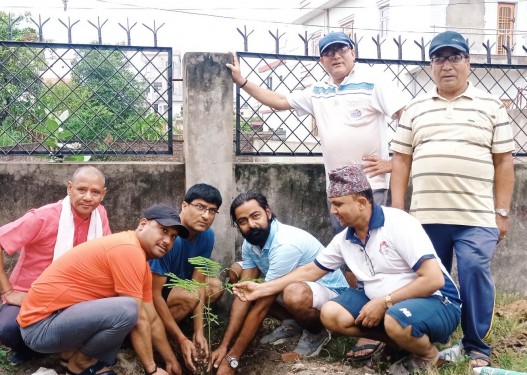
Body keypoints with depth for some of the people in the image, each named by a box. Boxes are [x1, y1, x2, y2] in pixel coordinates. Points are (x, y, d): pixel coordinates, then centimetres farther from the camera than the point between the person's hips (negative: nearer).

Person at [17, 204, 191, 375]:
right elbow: (139, 319, -18)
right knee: (127, 310, -29)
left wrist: (171, 361, 20)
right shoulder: (128, 250, -20)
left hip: (66, 316, 10)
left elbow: (152, 319, 17)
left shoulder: (140, 261, 11)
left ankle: (74, 350, 7)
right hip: (41, 325, -10)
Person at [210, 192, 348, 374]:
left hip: (331, 294, -8)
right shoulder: (249, 243, -7)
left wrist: (232, 359, -28)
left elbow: (261, 307, -32)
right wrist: (224, 346, -19)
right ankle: (292, 323, 10)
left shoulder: (286, 244, -33)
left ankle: (316, 333, -6)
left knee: (294, 294, -42)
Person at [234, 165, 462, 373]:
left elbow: (434, 279, -24)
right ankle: (402, 339, -2)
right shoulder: (344, 239, 3)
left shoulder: (398, 224, -19)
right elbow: (310, 271, 13)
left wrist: (383, 303, -23)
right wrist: (263, 289, 8)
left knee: (397, 320, -39)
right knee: (331, 314, -10)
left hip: (436, 302, -7)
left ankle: (428, 354, -5)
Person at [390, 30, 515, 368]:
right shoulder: (416, 109, 12)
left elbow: (504, 162, 5)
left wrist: (502, 213, 0)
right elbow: (401, 160, 11)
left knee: (475, 275, -7)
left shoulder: (491, 106, 7)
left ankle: (478, 347, 9)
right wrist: (396, 210, 4)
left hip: (477, 218, -2)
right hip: (425, 217, 2)